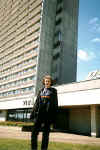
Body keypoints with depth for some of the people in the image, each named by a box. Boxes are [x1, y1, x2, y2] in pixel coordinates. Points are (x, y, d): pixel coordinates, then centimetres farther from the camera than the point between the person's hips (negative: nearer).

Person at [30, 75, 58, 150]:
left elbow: (55, 104, 1)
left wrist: (54, 116, -5)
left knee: (46, 133, 3)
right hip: (39, 114, 3)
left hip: (48, 115, -3)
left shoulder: (53, 91, 6)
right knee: (34, 132, 1)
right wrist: (33, 114, 7)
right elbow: (36, 103, 14)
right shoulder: (41, 91, 16)